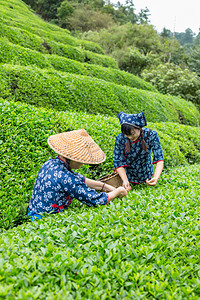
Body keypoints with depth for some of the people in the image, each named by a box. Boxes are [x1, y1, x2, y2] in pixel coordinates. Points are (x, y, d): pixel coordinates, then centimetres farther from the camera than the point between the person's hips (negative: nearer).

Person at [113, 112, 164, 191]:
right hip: (127, 175, -1)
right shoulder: (120, 138, -27)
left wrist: (156, 177, -44)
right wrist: (125, 180, -35)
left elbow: (159, 158, -28)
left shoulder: (151, 135, -26)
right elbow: (117, 161, -21)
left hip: (146, 175, 1)